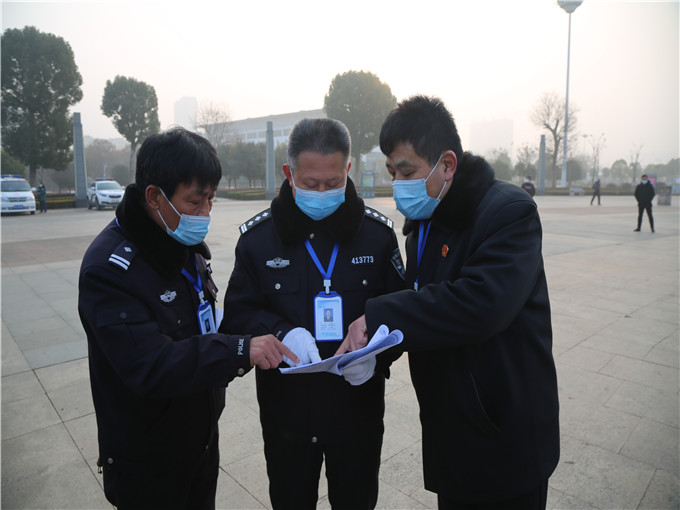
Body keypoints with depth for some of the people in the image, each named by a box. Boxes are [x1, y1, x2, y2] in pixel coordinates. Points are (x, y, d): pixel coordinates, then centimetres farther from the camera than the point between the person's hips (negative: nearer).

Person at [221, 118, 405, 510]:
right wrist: (281, 332, -23)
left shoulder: (377, 232, -6)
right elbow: (237, 315, -4)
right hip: (286, 413, 0)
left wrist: (376, 352, -20)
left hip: (358, 409, 1)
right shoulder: (258, 236, -7)